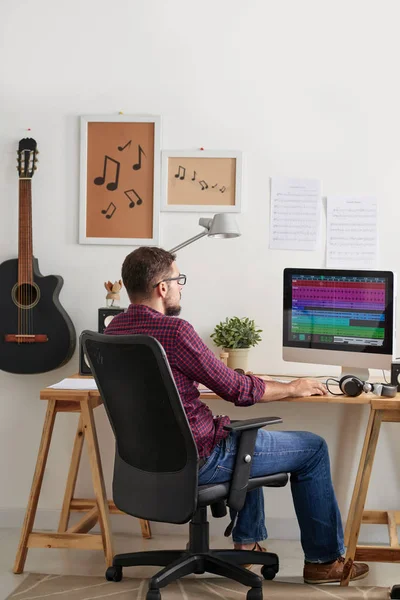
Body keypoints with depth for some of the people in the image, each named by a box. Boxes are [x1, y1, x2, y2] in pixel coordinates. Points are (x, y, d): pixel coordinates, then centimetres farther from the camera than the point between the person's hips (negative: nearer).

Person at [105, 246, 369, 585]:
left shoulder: (115, 329, 2)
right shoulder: (174, 330, -24)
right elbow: (238, 390, -16)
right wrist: (292, 389, 0)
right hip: (197, 459, -9)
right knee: (313, 449, 7)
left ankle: (247, 542, 37)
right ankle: (324, 559, 18)